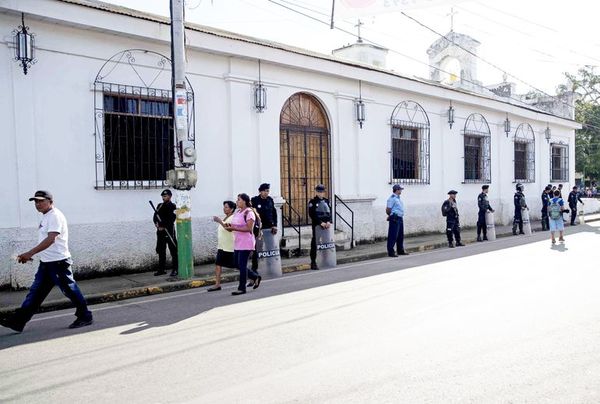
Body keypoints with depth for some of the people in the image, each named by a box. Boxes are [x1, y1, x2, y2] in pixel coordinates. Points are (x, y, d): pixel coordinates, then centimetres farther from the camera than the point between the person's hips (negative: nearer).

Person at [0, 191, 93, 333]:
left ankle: (85, 317, 11)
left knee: (70, 290, 0)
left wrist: (30, 253, -30)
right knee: (36, 292, 11)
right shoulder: (45, 217, 15)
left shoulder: (55, 216, -16)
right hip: (46, 262, 10)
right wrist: (29, 255, 19)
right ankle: (18, 321, 15)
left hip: (58, 262, -10)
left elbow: (50, 239, -27)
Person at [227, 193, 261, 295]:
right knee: (237, 264, 11)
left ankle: (242, 288, 5)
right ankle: (256, 277, 27)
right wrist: (229, 227, -1)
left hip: (246, 243, -9)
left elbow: (249, 228, -20)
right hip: (237, 243, 9)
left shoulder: (249, 212, -12)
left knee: (242, 265, -5)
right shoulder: (237, 212, 14)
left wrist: (233, 228, -22)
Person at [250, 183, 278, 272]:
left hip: (269, 228, 4)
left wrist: (274, 225, 3)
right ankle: (254, 268, 10)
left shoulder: (270, 200, 8)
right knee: (256, 249, 2)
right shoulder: (254, 200, -5)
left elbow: (274, 213, 11)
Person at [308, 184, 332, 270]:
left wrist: (329, 222, -9)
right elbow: (312, 215, -10)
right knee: (314, 244, -2)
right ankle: (313, 263, 2)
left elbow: (330, 212, 8)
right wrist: (321, 223, -17)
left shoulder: (326, 201, 12)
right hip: (316, 225, -5)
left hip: (326, 225, 5)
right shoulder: (312, 202, -3)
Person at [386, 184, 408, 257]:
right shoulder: (392, 198, -14)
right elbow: (388, 210, -16)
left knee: (400, 236, 15)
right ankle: (391, 252, 0)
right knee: (393, 236, -5)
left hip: (400, 218, 10)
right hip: (395, 219, -9)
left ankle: (400, 250, 25)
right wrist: (392, 215, -1)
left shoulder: (398, 198, 16)